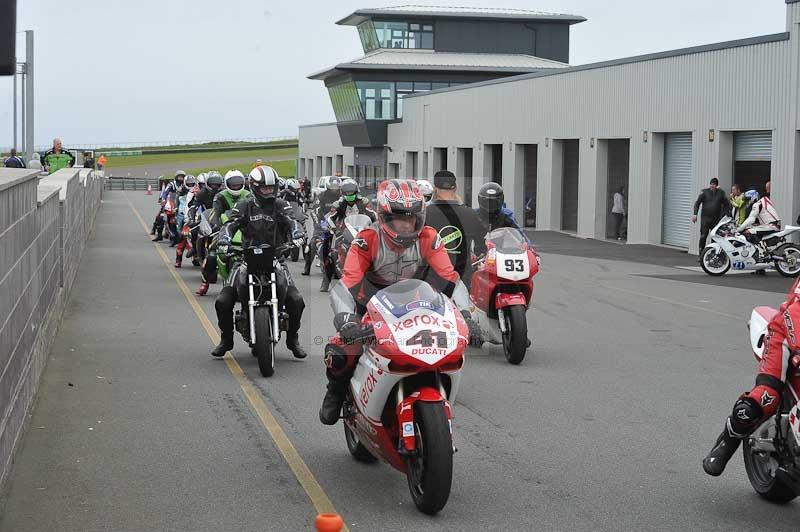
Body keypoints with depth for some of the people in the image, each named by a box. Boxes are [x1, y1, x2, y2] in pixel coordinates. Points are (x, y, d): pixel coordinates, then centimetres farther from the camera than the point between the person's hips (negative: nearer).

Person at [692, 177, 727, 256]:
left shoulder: (721, 193, 7)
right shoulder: (704, 192, 3)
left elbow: (726, 205, 14)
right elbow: (697, 203, 1)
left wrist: (723, 215, 4)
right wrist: (695, 214, -10)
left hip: (716, 219, 2)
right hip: (705, 218, -1)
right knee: (703, 237, -7)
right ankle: (700, 255, -3)